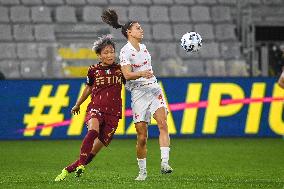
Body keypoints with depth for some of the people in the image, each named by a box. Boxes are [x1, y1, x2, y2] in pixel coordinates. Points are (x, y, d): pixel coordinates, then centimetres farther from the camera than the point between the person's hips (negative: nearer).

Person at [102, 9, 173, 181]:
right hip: (138, 94, -5)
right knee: (142, 137, -3)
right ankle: (143, 171, 13)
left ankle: (164, 163, -28)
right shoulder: (125, 52, -9)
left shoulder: (143, 47, 13)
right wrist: (142, 74, -40)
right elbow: (127, 75, -24)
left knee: (163, 124, -19)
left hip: (154, 89, 5)